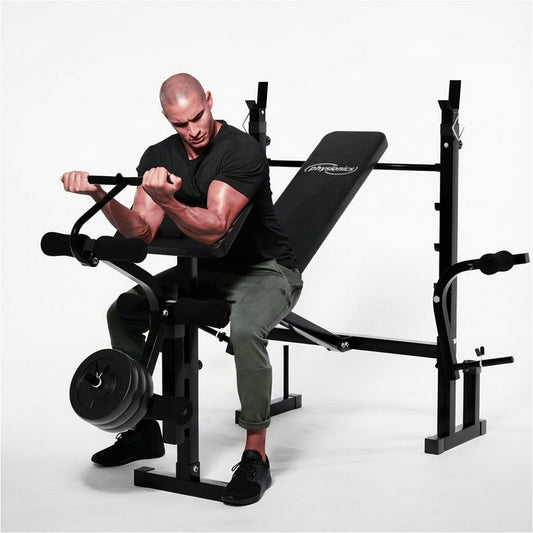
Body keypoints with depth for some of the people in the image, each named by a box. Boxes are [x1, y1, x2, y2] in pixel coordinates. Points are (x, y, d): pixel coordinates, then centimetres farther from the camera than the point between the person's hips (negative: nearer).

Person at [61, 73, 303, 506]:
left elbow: (213, 229, -33)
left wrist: (166, 200, -50)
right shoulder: (160, 157, -2)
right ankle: (144, 431, 10)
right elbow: (142, 231, -11)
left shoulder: (242, 150, -23)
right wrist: (100, 196, -27)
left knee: (245, 328, -37)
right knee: (124, 312, -3)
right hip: (205, 269, 7)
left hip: (266, 270, -7)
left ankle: (256, 457, -24)